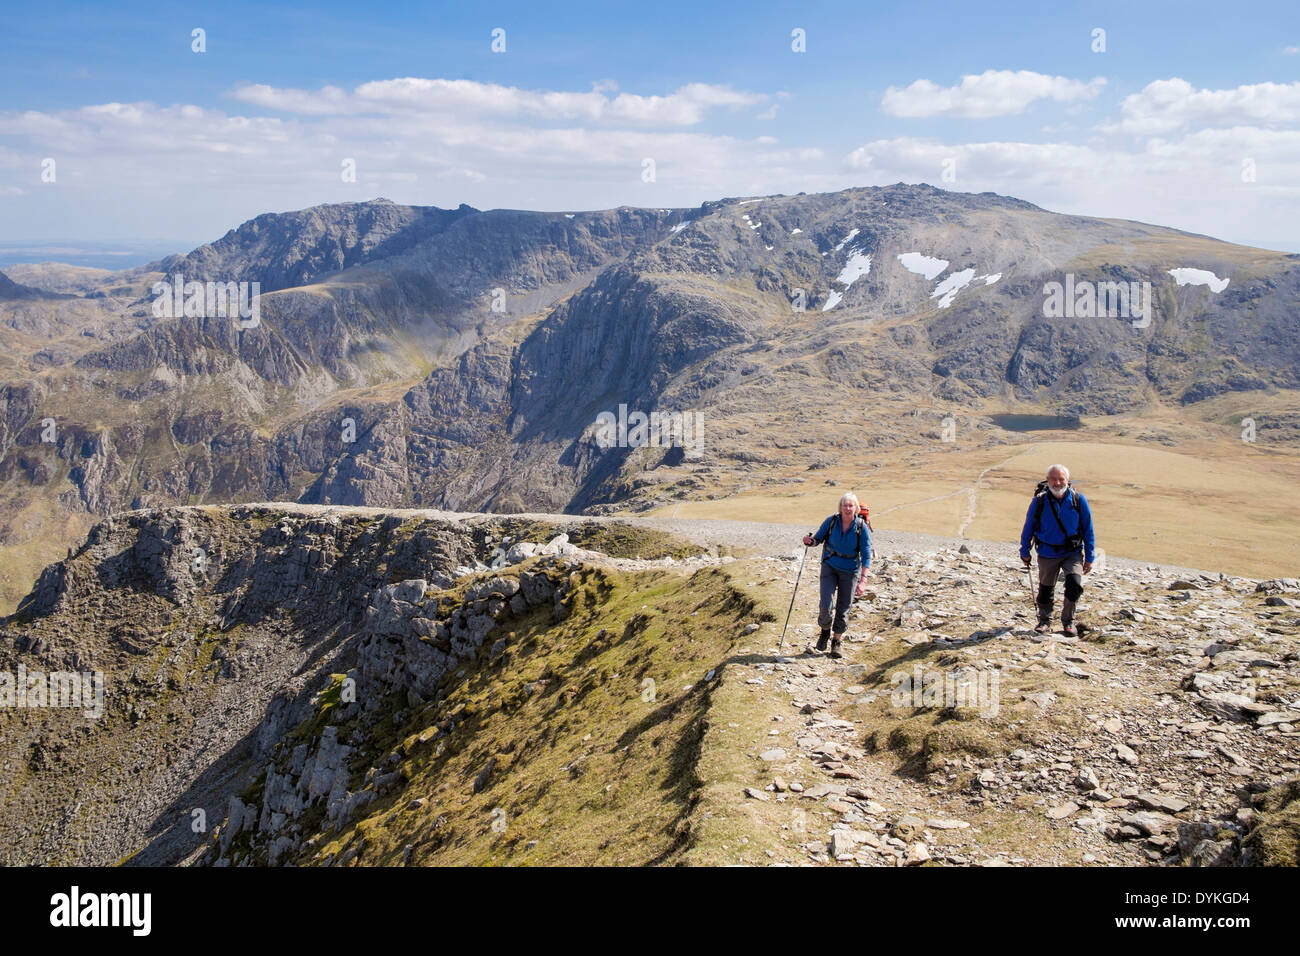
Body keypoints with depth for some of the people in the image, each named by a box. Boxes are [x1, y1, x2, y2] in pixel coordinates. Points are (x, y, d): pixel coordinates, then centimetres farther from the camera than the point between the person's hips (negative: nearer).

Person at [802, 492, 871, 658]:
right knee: (825, 605, -12)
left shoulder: (861, 527, -12)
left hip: (850, 571, 0)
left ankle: (836, 642, 22)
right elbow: (819, 538, 5)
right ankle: (825, 630, 19)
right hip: (829, 567, 0)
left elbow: (866, 554, -10)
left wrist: (863, 580, -17)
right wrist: (810, 541, -20)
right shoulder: (831, 521, -9)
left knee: (843, 609, 4)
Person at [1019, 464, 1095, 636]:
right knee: (1045, 590, 9)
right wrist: (1024, 552, 6)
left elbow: (1088, 530, 1)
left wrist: (1089, 557, 1)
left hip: (1073, 552, 0)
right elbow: (1028, 527, 4)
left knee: (1075, 584, -18)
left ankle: (1068, 621, 3)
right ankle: (1044, 620, 33)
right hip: (1047, 553, 1)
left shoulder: (1078, 500, -7)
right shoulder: (1039, 501, -9)